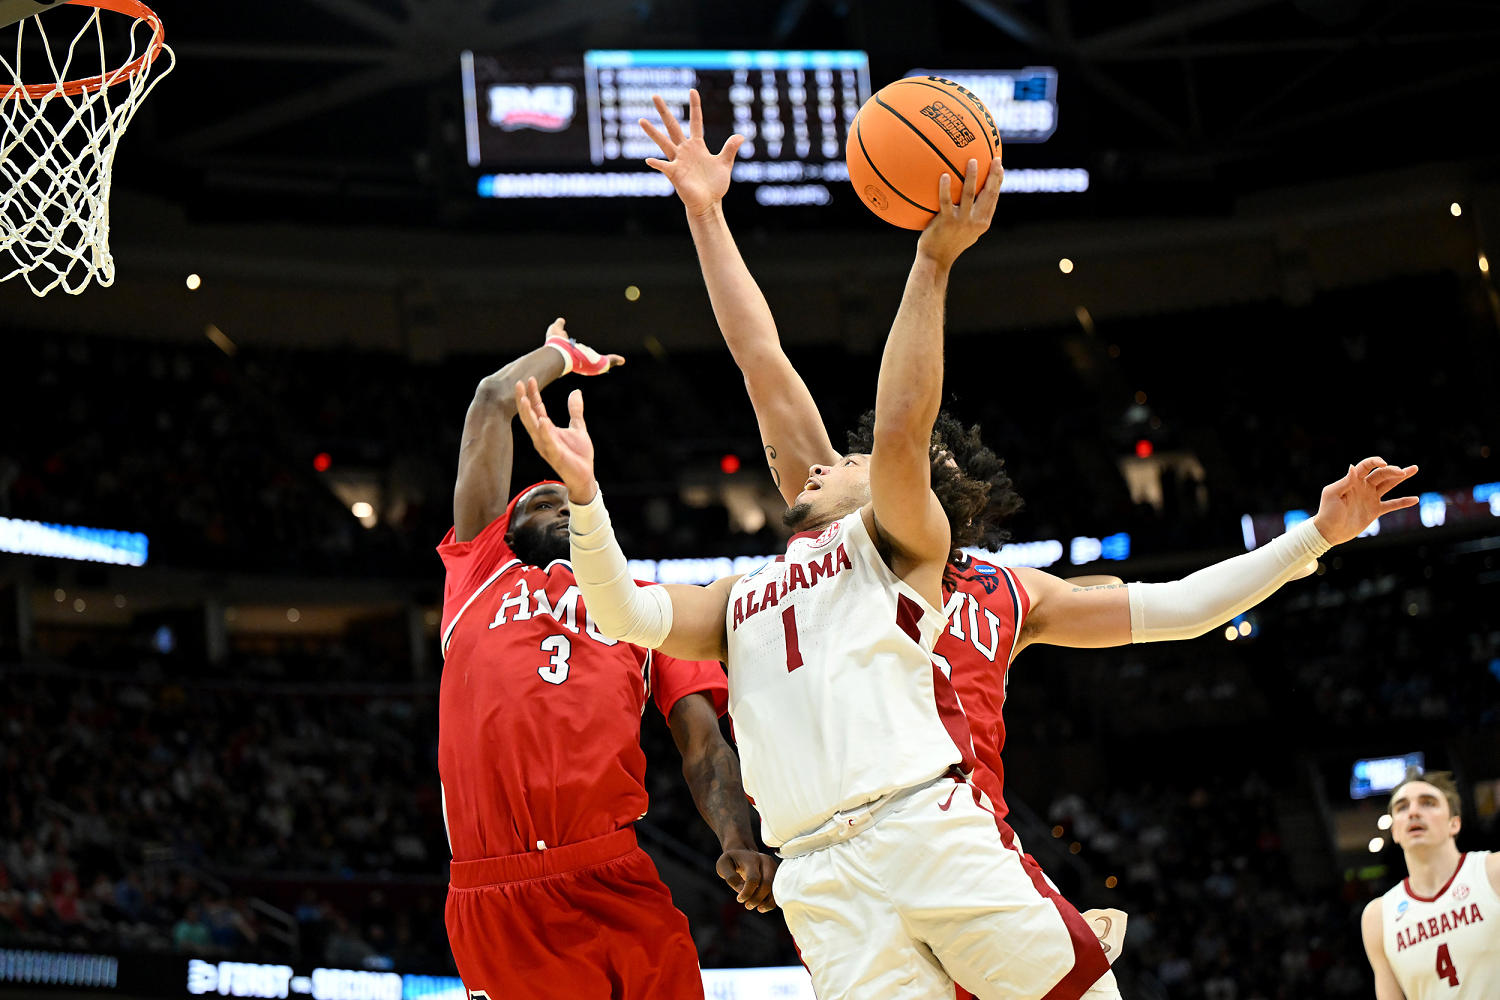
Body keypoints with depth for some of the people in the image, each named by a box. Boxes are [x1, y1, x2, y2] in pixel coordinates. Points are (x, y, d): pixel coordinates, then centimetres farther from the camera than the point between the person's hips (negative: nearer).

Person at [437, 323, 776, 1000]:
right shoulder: (481, 575, 19)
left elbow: (704, 750, 13)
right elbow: (494, 402, 20)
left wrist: (739, 842, -6)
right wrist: (563, 355, 38)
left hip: (616, 886, 2)